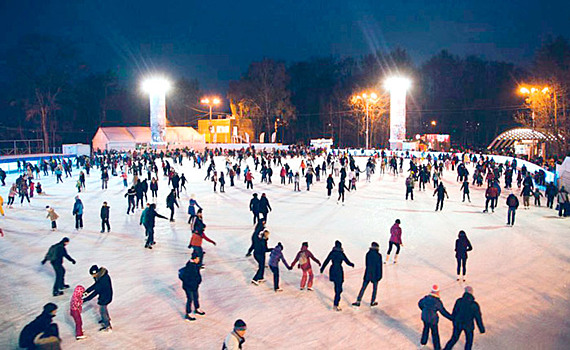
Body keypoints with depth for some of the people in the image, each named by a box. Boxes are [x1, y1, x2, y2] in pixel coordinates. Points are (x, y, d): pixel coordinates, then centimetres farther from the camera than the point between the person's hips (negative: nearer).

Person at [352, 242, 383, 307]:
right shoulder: (378, 255, -14)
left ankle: (358, 301, 6)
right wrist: (380, 276, -4)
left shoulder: (368, 254, -4)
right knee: (375, 289, 15)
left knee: (363, 288, 8)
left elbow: (367, 264, 5)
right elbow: (379, 266, -11)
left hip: (368, 274, 2)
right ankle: (372, 302, 23)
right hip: (375, 275, -2)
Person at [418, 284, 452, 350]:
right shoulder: (437, 302, -26)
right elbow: (444, 312, -20)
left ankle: (423, 341, 49)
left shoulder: (426, 298, -10)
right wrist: (452, 318, -10)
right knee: (435, 333, 14)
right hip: (432, 320, -5)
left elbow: (420, 304, 9)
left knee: (426, 328, 31)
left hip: (424, 317, 5)